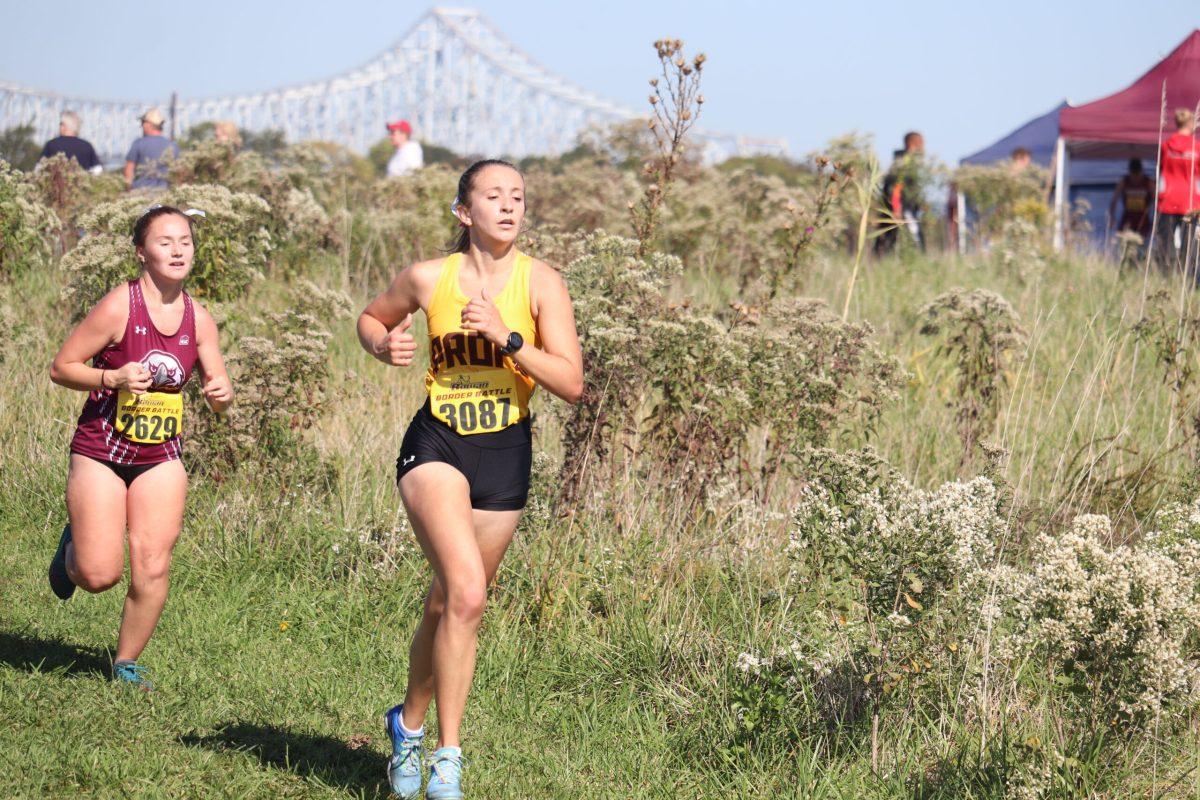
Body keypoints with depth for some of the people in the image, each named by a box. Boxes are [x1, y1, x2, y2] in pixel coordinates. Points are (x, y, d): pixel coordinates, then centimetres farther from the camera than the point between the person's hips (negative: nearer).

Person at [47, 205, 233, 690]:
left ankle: (126, 663, 15)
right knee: (100, 575, -9)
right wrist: (113, 378, -24)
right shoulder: (118, 308, -14)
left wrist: (220, 393, -16)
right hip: (100, 452, -4)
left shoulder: (198, 319, 1)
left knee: (152, 568, -5)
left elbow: (219, 395, 8)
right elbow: (61, 368, -9)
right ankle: (72, 546, 28)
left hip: (161, 458, 4)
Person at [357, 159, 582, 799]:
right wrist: (384, 346, -5)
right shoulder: (429, 279, -2)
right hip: (436, 445, -2)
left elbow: (571, 384, -9)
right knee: (466, 592, -22)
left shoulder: (540, 283, -5)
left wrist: (507, 338, -20)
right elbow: (370, 318, 17)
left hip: (505, 456, 2)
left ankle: (409, 721, 36)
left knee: (448, 606, 9)